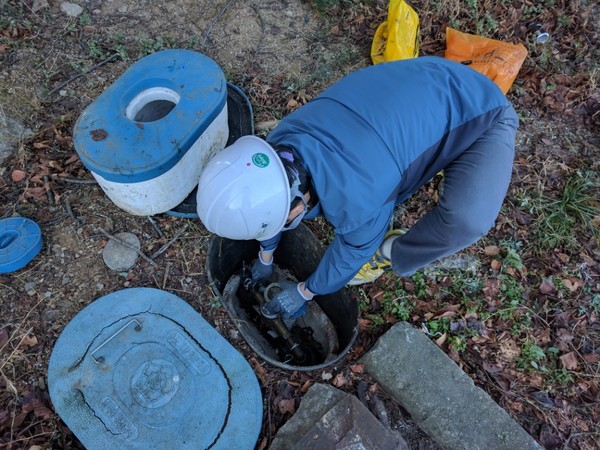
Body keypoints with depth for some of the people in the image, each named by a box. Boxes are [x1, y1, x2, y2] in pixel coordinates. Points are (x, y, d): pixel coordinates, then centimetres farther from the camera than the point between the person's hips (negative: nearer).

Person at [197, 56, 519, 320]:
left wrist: (304, 292, 1)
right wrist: (265, 259, 20)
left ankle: (395, 257, -2)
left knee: (468, 220, -30)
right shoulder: (279, 144, -17)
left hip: (483, 114, -6)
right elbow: (272, 205, 3)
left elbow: (353, 250, -17)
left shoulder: (354, 196, -39)